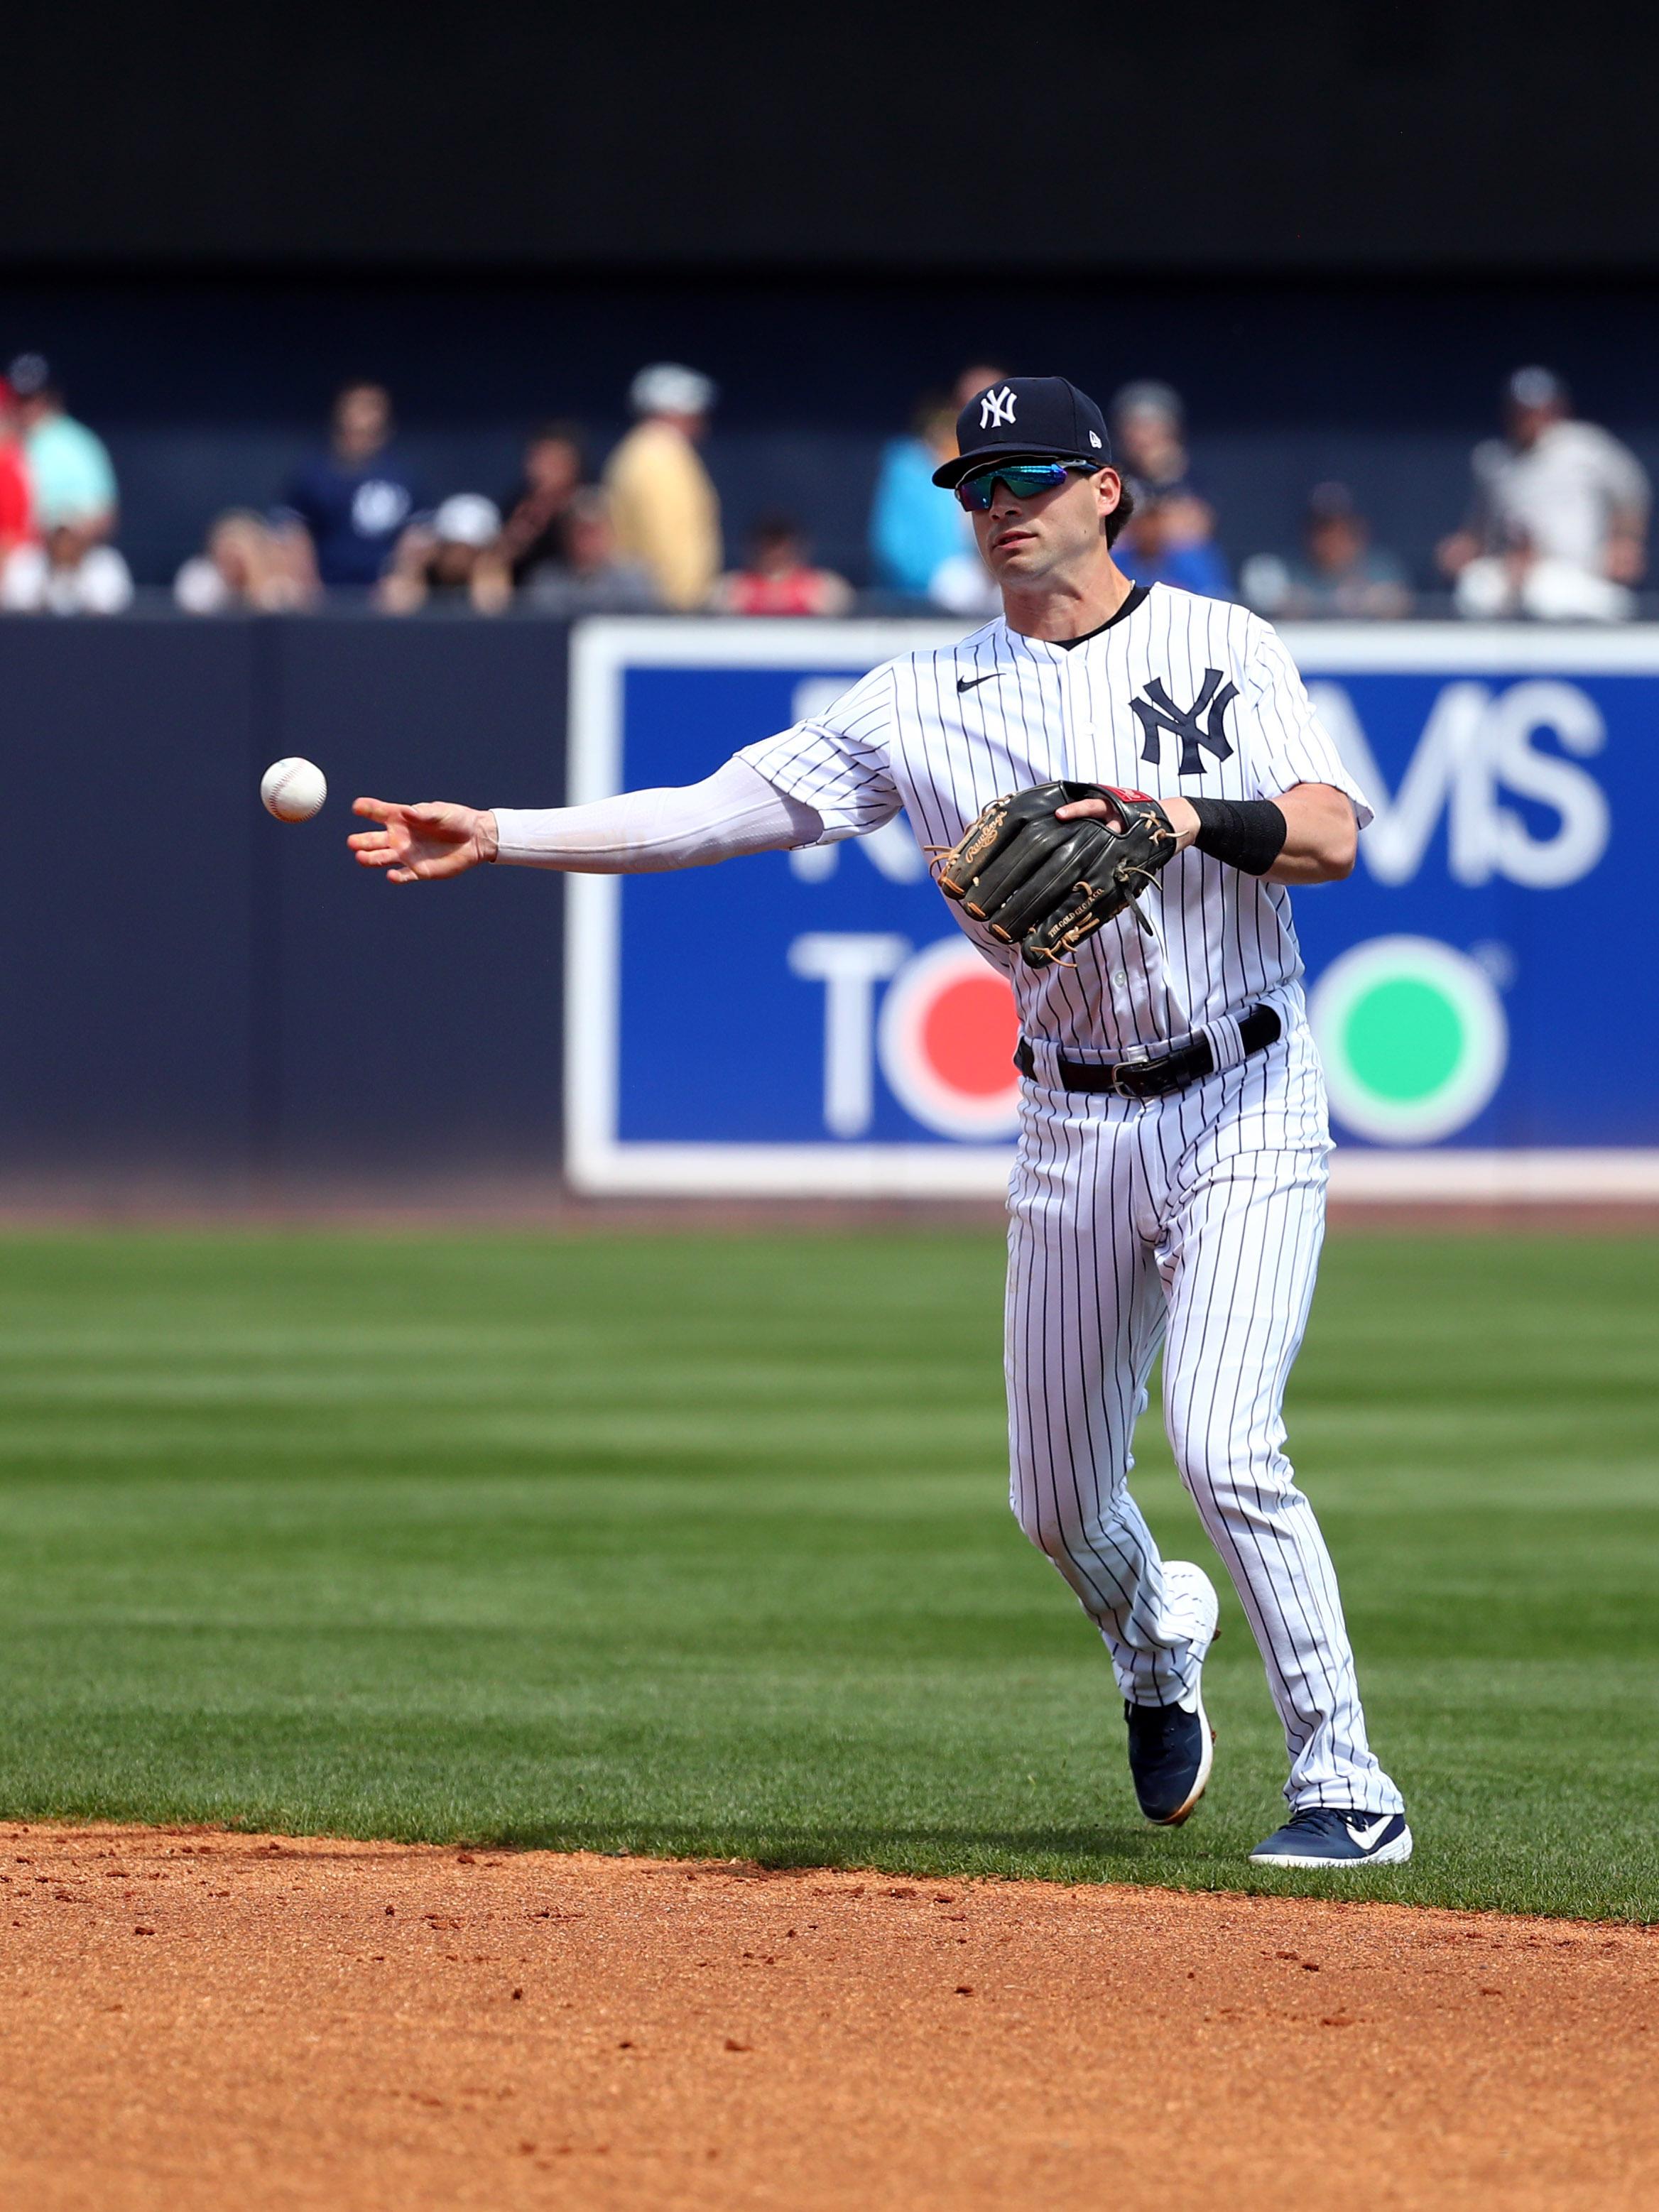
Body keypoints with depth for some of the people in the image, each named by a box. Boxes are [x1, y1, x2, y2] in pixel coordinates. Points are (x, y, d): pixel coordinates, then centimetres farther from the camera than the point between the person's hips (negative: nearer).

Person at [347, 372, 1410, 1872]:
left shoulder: (1224, 650, -1)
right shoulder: (927, 702, 5)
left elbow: (1335, 837, -13)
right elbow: (724, 809, -1)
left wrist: (1195, 818, -32)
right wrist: (497, 837, -9)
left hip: (1243, 1108, -4)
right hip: (1072, 1129, 4)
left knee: (1224, 1445, -19)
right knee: (1061, 1504, 9)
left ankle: (1350, 1790, -11)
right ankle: (1157, 1644, 44)